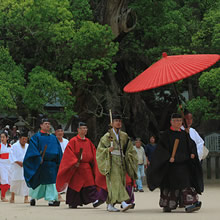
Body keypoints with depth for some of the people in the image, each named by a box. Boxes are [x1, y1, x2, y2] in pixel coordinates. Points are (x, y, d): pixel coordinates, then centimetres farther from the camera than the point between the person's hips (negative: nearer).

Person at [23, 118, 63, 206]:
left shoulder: (53, 138, 14)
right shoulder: (36, 137, 0)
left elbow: (59, 151, 14)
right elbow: (33, 150, -10)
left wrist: (59, 162, 5)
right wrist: (38, 158, -21)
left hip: (52, 163, 4)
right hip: (40, 164, -4)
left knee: (52, 181, -5)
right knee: (38, 181, 3)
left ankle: (52, 199, -6)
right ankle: (33, 197, 24)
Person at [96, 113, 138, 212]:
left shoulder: (124, 136, 13)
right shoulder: (107, 136, 1)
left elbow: (129, 150, 18)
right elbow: (100, 149, 0)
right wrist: (108, 150, -18)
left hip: (121, 161, 6)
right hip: (112, 161, -6)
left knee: (121, 181, 5)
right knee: (116, 181, -18)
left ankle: (110, 205, 14)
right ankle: (123, 203, -30)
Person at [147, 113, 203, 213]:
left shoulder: (184, 134, 14)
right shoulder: (167, 134, -1)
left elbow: (191, 145, 21)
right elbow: (161, 148, -8)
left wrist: (192, 153, 1)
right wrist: (169, 157, -19)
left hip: (184, 162, 4)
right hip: (171, 163, -4)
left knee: (186, 181, -7)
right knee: (170, 184, -3)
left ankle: (189, 204, -9)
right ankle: (166, 205, 8)